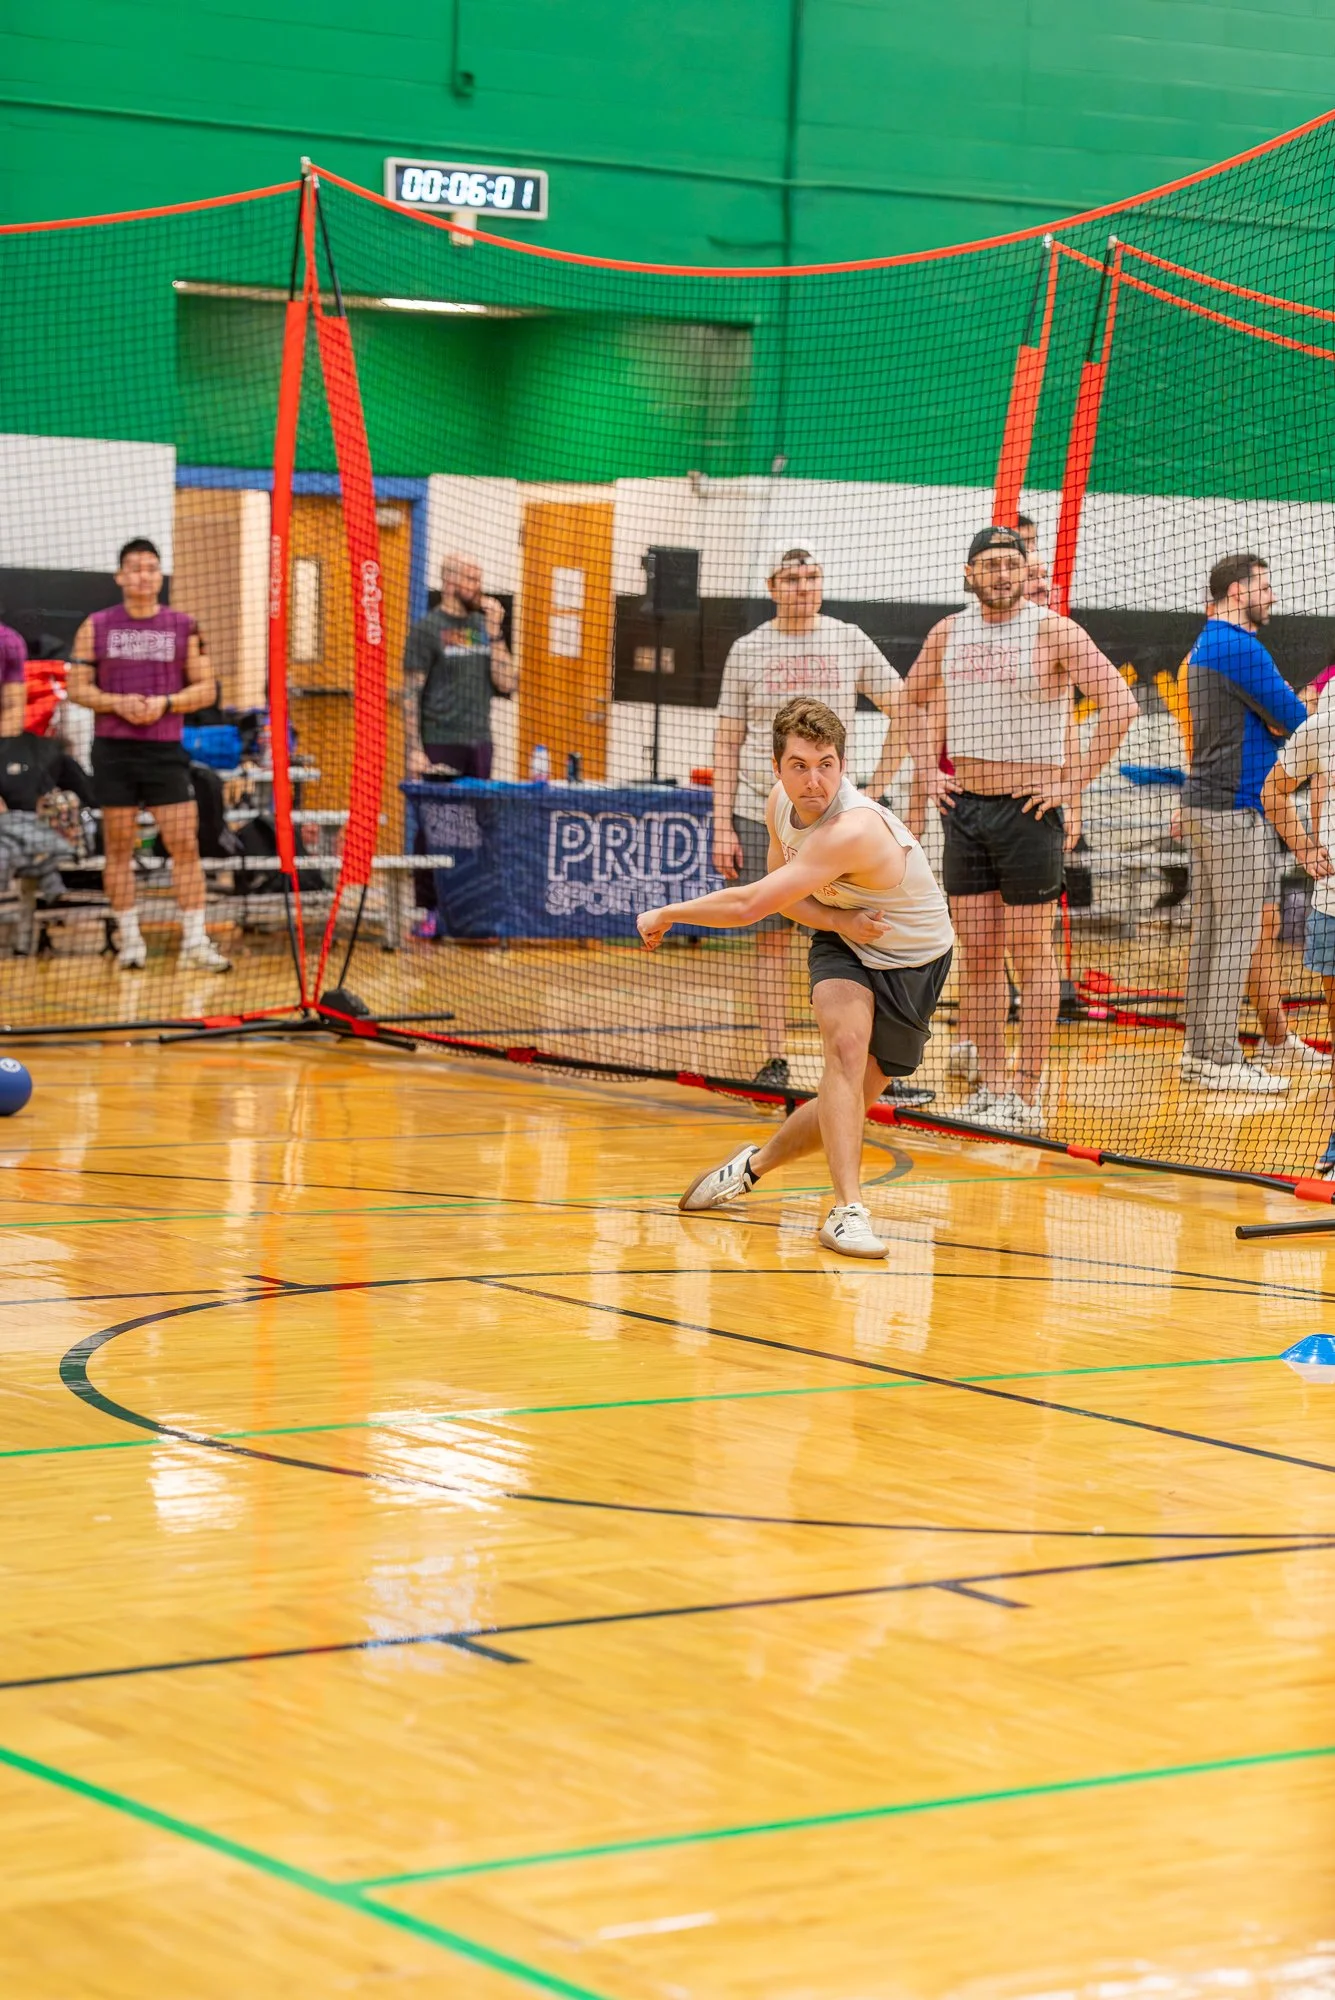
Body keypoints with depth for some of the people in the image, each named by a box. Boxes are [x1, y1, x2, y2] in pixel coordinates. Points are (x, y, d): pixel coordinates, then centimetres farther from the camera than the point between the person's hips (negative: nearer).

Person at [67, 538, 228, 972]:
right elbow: (77, 687, 4)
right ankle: (129, 940, 11)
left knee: (185, 843, -7)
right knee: (118, 846, 3)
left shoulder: (183, 626, 6)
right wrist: (117, 703, -13)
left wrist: (166, 703, -11)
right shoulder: (96, 627, 6)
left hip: (165, 749, 0)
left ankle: (195, 942, -5)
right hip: (113, 750, 0)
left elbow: (205, 688, 5)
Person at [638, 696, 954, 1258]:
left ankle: (757, 1162, 28)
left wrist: (666, 914, -23)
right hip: (843, 940, 4)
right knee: (847, 1046, -26)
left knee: (850, 1103, 0)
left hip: (914, 961, -4)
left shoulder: (853, 830, -38)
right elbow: (779, 892, 2)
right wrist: (837, 920, -21)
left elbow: (750, 905, -38)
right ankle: (847, 1208, -28)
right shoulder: (780, 804, -12)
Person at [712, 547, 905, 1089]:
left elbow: (903, 712, 8)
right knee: (771, 939, 2)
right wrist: (722, 826, -1)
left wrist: (876, 788, -1)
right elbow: (728, 744, 6)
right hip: (759, 815, 0)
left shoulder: (850, 642, 4)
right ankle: (773, 1060, 7)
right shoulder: (748, 649, 4)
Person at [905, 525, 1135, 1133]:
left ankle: (1028, 1095, 3)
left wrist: (1072, 783, -16)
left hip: (1028, 809, -5)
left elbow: (1120, 705, -15)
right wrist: (926, 768, 14)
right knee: (976, 955, 7)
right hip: (964, 808, 5)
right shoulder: (947, 634, 8)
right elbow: (914, 699, 26)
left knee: (1029, 953, -1)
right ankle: (990, 1084, 15)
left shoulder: (1053, 632, -9)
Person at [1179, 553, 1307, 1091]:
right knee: (1238, 932, -7)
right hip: (1235, 809, -10)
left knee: (1209, 933, 11)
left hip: (1203, 804, 10)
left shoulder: (1205, 647, 17)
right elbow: (1294, 718, -12)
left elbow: (1270, 713, 20)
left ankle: (1200, 1051, 14)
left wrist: (1276, 718, 0)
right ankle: (1219, 1058, -7)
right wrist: (1288, 719, 10)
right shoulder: (1240, 649, -15)